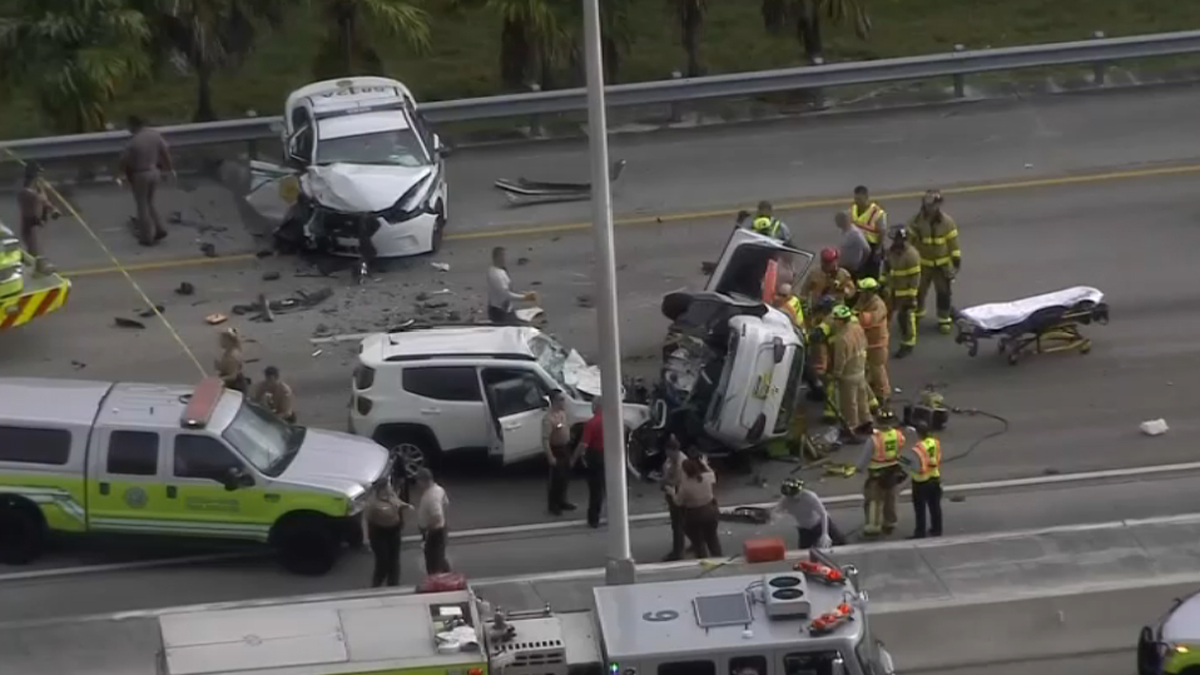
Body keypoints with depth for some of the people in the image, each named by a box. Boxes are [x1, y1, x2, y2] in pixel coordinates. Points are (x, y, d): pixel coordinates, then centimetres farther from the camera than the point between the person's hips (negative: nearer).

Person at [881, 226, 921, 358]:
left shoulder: (911, 255, -22)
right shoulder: (891, 251, 1)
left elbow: (915, 277, -20)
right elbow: (886, 268, 15)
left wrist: (912, 295, -19)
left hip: (905, 293, -7)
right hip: (891, 291, 8)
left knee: (905, 318, 2)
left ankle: (907, 345, 15)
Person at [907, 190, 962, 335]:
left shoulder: (947, 222, -10)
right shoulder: (916, 221, -11)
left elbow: (953, 243, -3)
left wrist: (956, 260, -1)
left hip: (942, 264, 0)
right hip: (921, 264, 0)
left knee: (943, 293, 6)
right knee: (918, 291, 12)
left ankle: (944, 320, 21)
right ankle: (917, 314, 37)